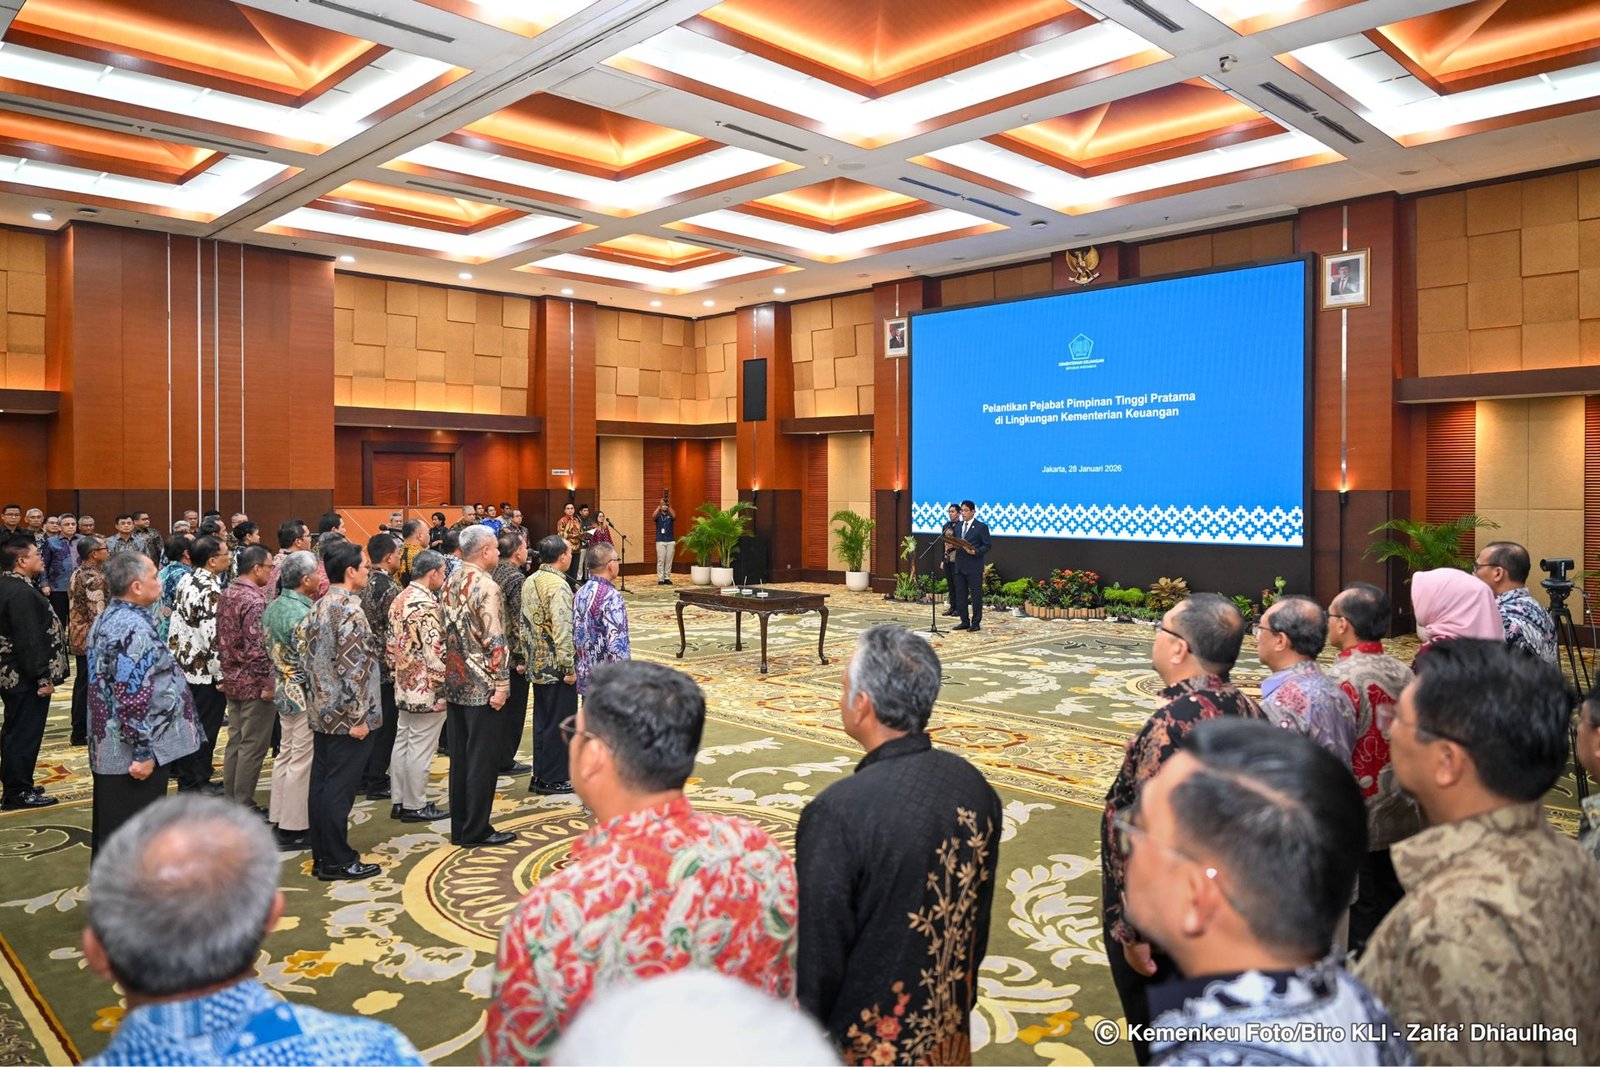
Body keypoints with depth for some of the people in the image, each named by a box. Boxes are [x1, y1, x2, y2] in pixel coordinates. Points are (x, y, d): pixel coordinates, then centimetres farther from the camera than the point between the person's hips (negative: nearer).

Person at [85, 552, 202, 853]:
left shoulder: (107, 620, 11)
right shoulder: (134, 628, -22)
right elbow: (134, 699, -26)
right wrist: (144, 752, -21)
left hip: (110, 749, 10)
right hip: (134, 753, -10)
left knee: (111, 831, 19)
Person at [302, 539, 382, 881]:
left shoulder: (318, 608, 10)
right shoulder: (350, 612, -18)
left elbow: (312, 660, 15)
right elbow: (353, 670, -22)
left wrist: (317, 704, 21)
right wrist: (358, 717, -18)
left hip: (321, 712, 9)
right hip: (345, 716, -9)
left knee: (321, 785, 13)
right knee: (340, 789, -1)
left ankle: (321, 856, 22)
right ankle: (337, 862, 7)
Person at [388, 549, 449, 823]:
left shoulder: (399, 600, 9)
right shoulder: (427, 604, -19)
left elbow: (393, 644, 14)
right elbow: (435, 651, -23)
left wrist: (400, 675, 19)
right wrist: (446, 685, -14)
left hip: (404, 686, 9)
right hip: (427, 689, -9)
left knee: (402, 743, 15)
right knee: (420, 749, 0)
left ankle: (401, 800, 24)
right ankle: (415, 806, 8)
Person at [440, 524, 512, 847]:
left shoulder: (450, 584, 8)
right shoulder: (486, 587, -17)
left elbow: (444, 632, 14)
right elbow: (495, 641, -20)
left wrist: (449, 675, 19)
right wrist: (501, 684, -17)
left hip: (454, 685, 8)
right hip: (481, 687, -8)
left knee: (460, 757, 14)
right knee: (482, 758, 1)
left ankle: (459, 828, 22)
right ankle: (476, 831, 9)